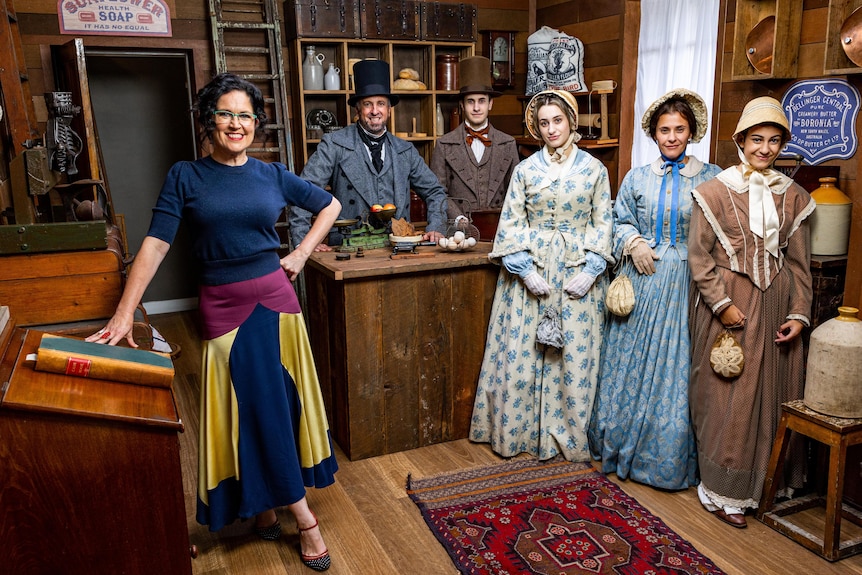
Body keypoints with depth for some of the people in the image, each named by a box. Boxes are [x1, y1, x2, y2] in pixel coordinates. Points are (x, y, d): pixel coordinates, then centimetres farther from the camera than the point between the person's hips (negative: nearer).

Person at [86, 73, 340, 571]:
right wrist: (125, 312, -18)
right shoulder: (186, 177, -2)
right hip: (224, 306, -3)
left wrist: (301, 255, 4)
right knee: (255, 407, 1)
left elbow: (330, 206, 15)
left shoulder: (272, 175, 4)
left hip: (275, 298, 3)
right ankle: (303, 516, 13)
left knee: (283, 401, 10)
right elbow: (156, 244, -9)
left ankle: (265, 500, 33)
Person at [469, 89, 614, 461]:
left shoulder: (594, 169, 3)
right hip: (530, 270, 0)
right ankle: (517, 431, 19)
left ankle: (569, 434, 19)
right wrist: (526, 271, -10)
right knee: (521, 352, 3)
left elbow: (602, 224, 3)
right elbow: (511, 224, 0)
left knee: (575, 355, 3)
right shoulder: (525, 170, 3)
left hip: (578, 272, 0)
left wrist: (591, 271, -9)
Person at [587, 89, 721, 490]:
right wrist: (633, 243, -5)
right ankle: (624, 447, 26)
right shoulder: (636, 178, 9)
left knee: (677, 367, 3)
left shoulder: (711, 179, 2)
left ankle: (670, 458, 20)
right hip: (642, 279, 2)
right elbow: (620, 222, 14)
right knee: (633, 362, 9)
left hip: (687, 282, -2)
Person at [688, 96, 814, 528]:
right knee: (727, 397, 1)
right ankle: (724, 491, 14)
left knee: (773, 393, 11)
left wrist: (798, 314, -1)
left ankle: (769, 483, 28)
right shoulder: (715, 191, -5)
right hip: (728, 306, -4)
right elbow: (699, 254, -8)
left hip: (775, 306, 4)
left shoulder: (793, 196, 7)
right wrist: (722, 304, -15)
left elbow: (799, 262, 8)